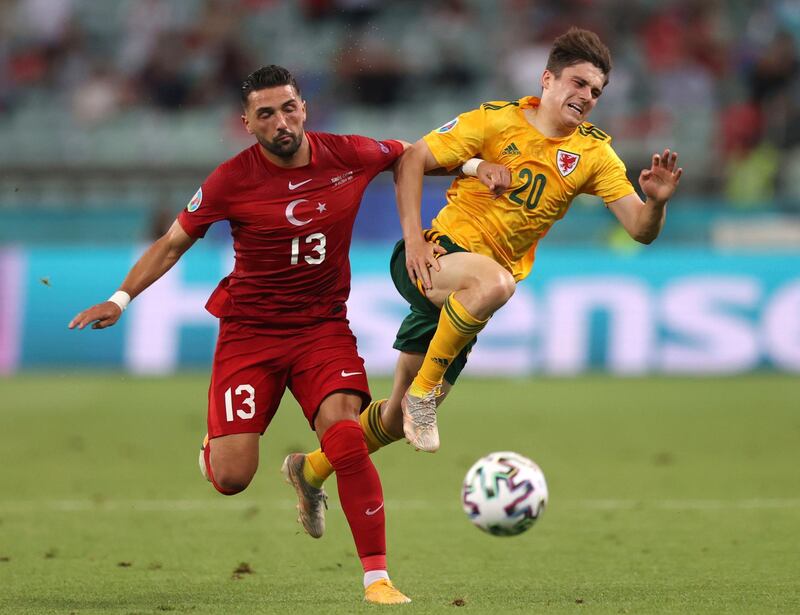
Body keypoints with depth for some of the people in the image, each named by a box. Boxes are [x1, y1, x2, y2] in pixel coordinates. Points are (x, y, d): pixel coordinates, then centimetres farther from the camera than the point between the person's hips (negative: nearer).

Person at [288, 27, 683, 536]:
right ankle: (423, 388, -24)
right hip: (437, 254, -5)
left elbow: (640, 229, -4)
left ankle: (314, 470, 33)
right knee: (494, 281, -41)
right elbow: (413, 158, -3)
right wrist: (413, 237, -13)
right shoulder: (498, 120, -8)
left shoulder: (593, 153, 1)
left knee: (399, 417, 8)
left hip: (463, 301, 5)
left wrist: (656, 202, -27)